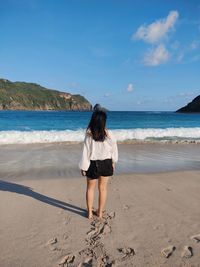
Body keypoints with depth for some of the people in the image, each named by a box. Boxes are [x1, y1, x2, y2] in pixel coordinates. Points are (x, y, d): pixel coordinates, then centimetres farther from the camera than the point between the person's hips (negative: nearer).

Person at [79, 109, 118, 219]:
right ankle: (100, 212, 29)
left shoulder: (89, 135, -18)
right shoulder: (109, 135, -13)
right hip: (105, 164, 1)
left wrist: (83, 167, -2)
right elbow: (114, 149, -1)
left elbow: (85, 152, -13)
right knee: (103, 188, 16)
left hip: (93, 164, -1)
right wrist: (113, 162, 14)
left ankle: (90, 212, 29)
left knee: (90, 188, 19)